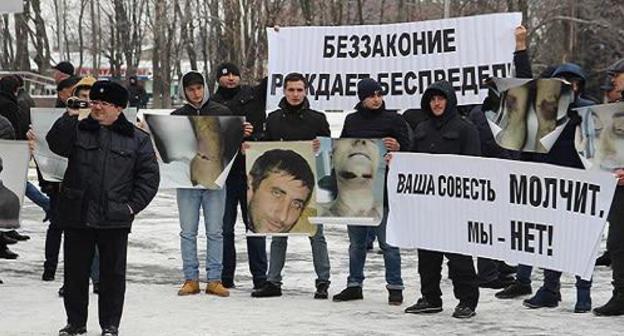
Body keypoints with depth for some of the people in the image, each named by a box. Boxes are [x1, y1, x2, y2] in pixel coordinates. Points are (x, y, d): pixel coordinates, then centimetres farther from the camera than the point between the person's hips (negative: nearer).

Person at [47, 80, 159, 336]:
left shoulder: (137, 139, 5)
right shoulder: (77, 130, 8)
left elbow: (149, 176, 3)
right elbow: (56, 144, -11)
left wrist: (133, 206, -6)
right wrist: (70, 116, -20)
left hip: (114, 219, -1)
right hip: (76, 215, 1)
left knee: (113, 273, 4)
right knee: (75, 271, 8)